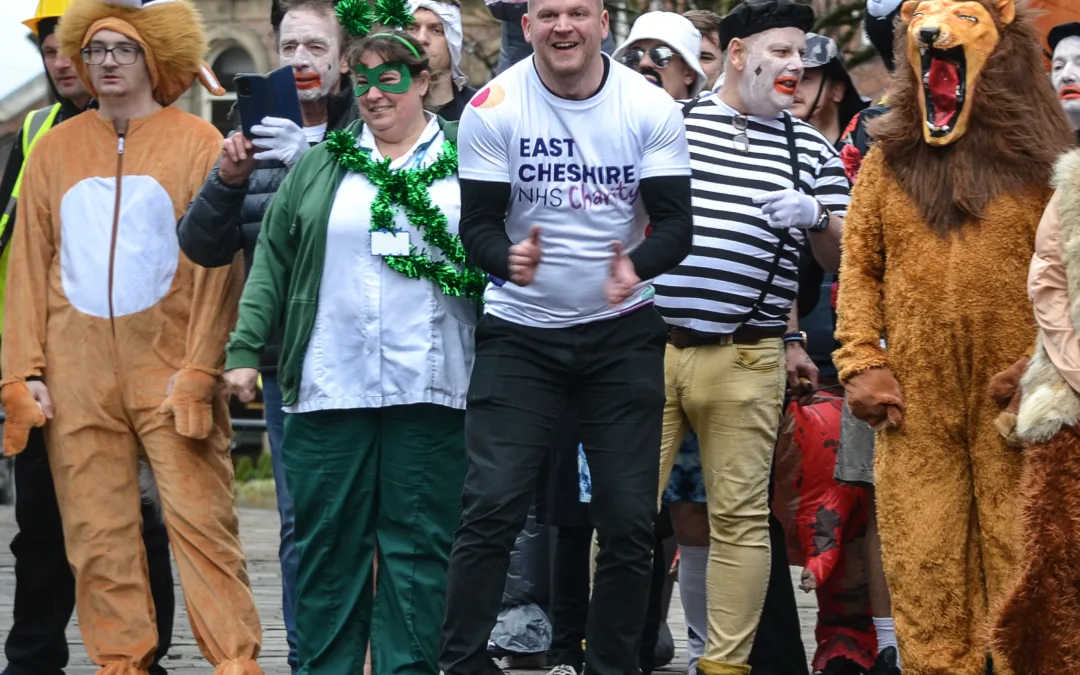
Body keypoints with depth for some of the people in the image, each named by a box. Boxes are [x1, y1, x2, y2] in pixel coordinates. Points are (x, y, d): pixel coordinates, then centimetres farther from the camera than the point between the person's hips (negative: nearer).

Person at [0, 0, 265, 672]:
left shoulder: (198, 144, 2)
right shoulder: (55, 150, 12)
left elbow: (217, 264, -2)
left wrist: (199, 371, -10)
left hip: (168, 364, -3)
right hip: (78, 373, 3)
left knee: (200, 517, -8)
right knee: (97, 532, 1)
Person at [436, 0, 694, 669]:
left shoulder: (651, 107, -5)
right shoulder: (494, 107, -8)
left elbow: (676, 223, -8)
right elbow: (477, 224, -8)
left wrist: (637, 265, -30)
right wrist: (509, 258, -31)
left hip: (621, 334, 1)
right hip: (520, 331, -1)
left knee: (630, 517, 1)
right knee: (492, 506, -10)